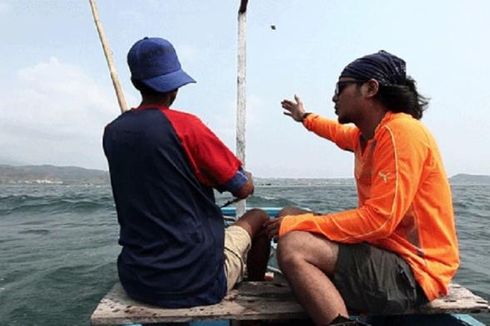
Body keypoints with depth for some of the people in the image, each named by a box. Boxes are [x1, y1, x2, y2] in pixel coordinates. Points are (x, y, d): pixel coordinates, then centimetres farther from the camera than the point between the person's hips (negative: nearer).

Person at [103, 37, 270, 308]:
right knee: (259, 218, 19)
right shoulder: (185, 125, -17)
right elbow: (243, 189, -9)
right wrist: (245, 176, 12)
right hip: (197, 280, -5)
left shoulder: (111, 133, 1)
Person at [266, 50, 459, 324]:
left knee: (294, 247, -29)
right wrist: (305, 117, 52)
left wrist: (295, 224, -20)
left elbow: (377, 221, -26)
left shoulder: (401, 131, -19)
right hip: (383, 249, 10)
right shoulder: (367, 134, 9)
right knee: (290, 216, 10)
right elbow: (341, 132, 35)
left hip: (412, 271, -10)